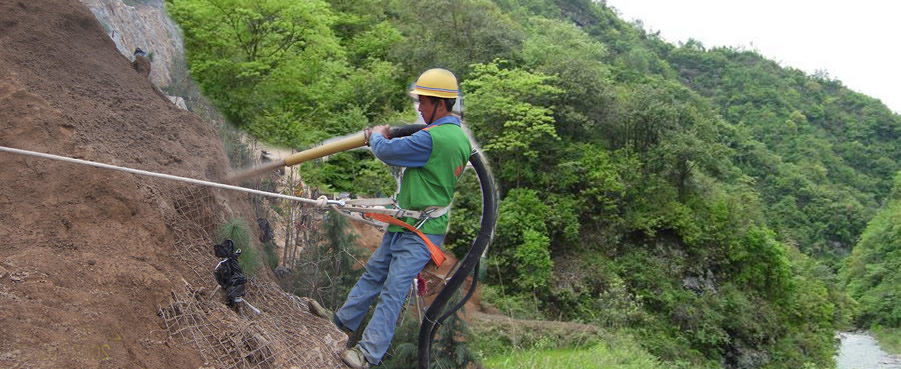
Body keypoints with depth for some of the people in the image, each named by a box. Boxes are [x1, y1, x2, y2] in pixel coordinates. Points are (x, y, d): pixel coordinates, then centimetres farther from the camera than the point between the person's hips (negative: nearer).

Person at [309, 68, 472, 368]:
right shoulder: (461, 137, 8)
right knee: (374, 273, 18)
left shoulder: (433, 138, -25)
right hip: (405, 224, 10)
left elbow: (385, 150, -18)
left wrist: (378, 134, 4)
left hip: (420, 232, -10)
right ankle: (344, 320, 32)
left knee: (393, 291, -4)